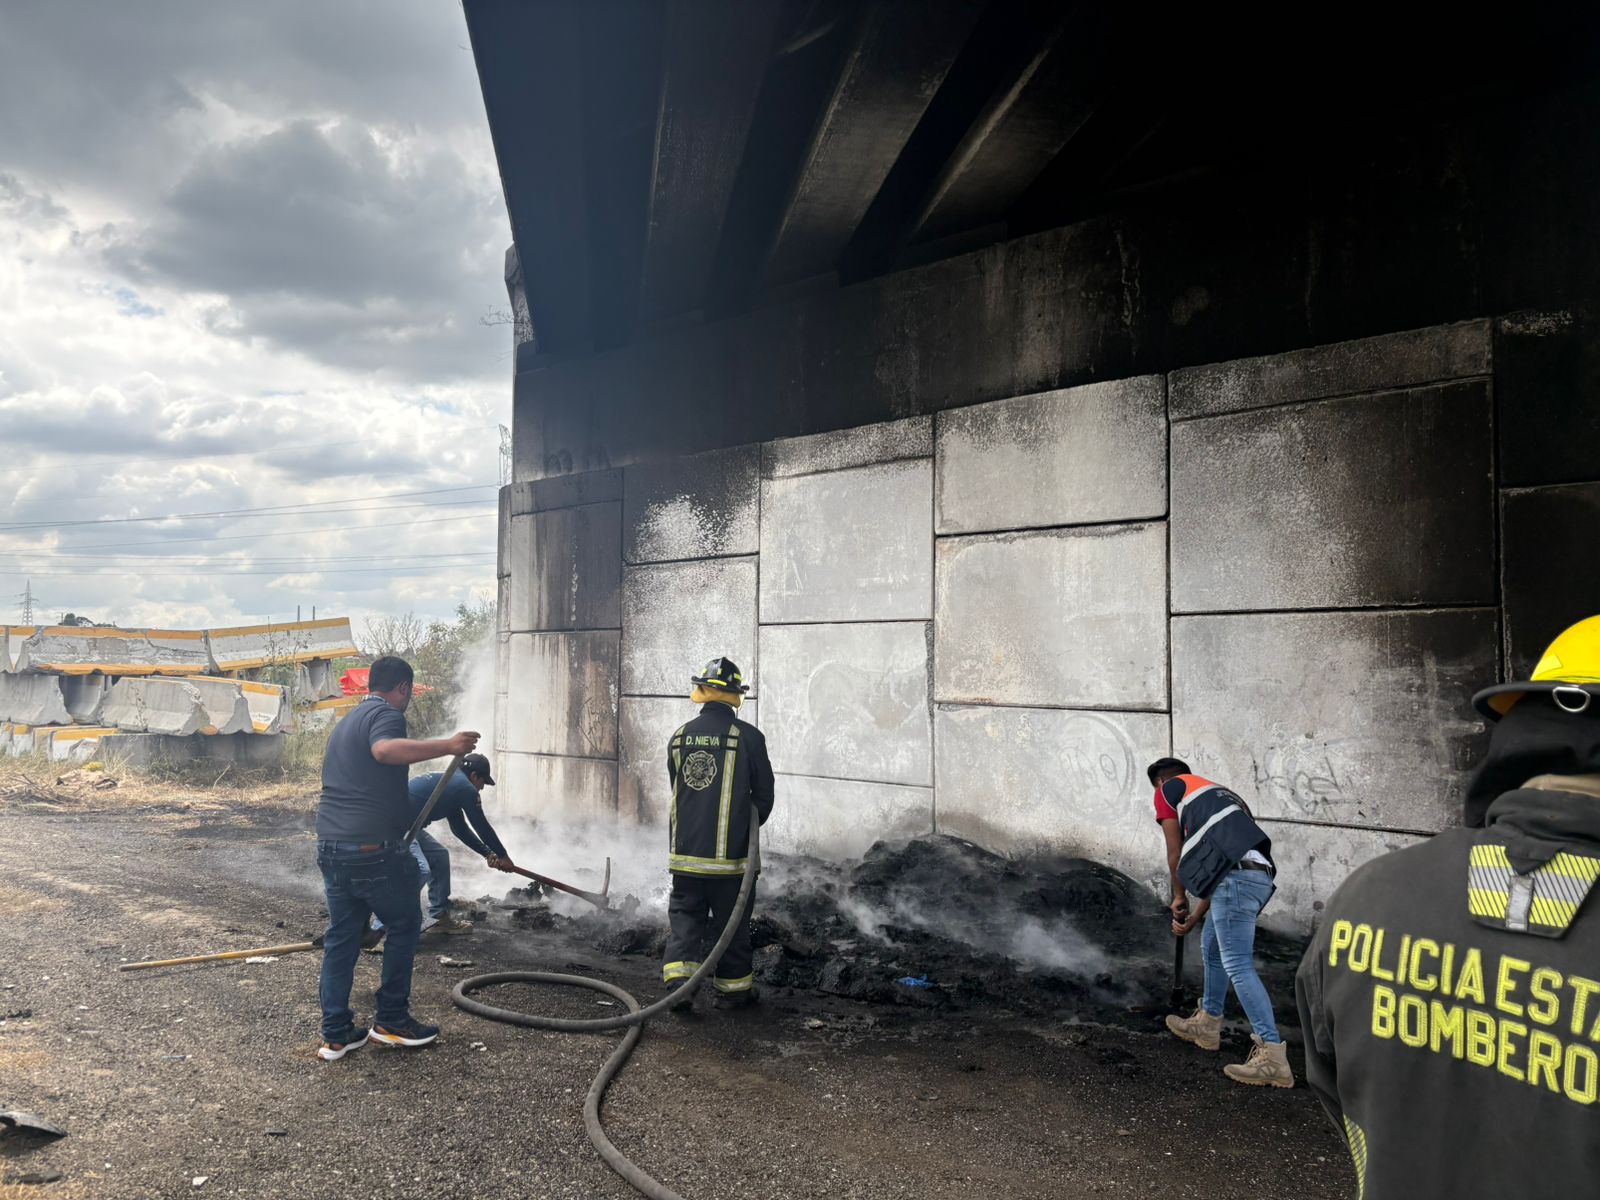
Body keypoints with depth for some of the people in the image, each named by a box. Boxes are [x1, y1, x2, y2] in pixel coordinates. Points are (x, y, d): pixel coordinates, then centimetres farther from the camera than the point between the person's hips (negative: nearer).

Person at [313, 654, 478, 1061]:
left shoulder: (345, 722, 22)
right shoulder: (386, 713, -8)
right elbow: (385, 749, -32)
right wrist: (448, 745, -32)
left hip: (330, 845, 9)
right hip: (374, 847, -9)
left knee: (341, 936, 13)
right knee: (404, 924, 9)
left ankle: (336, 1034, 16)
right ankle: (391, 1019, 15)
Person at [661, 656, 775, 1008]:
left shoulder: (680, 737, 4)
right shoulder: (748, 736, -9)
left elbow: (677, 790, 12)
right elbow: (764, 795, -2)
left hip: (685, 850, 3)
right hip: (730, 853, -3)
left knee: (685, 913, 13)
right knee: (731, 921, 9)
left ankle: (678, 973, -2)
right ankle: (733, 987, 19)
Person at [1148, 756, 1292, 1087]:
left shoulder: (1168, 789, 14)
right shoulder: (1214, 794, 34)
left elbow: (1175, 854, 12)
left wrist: (1179, 897, 26)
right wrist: (1193, 919, 29)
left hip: (1237, 877, -9)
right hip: (1259, 876, 9)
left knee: (1238, 965, -9)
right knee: (1212, 947, 24)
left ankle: (1272, 1055, -13)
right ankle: (1207, 1024, 36)